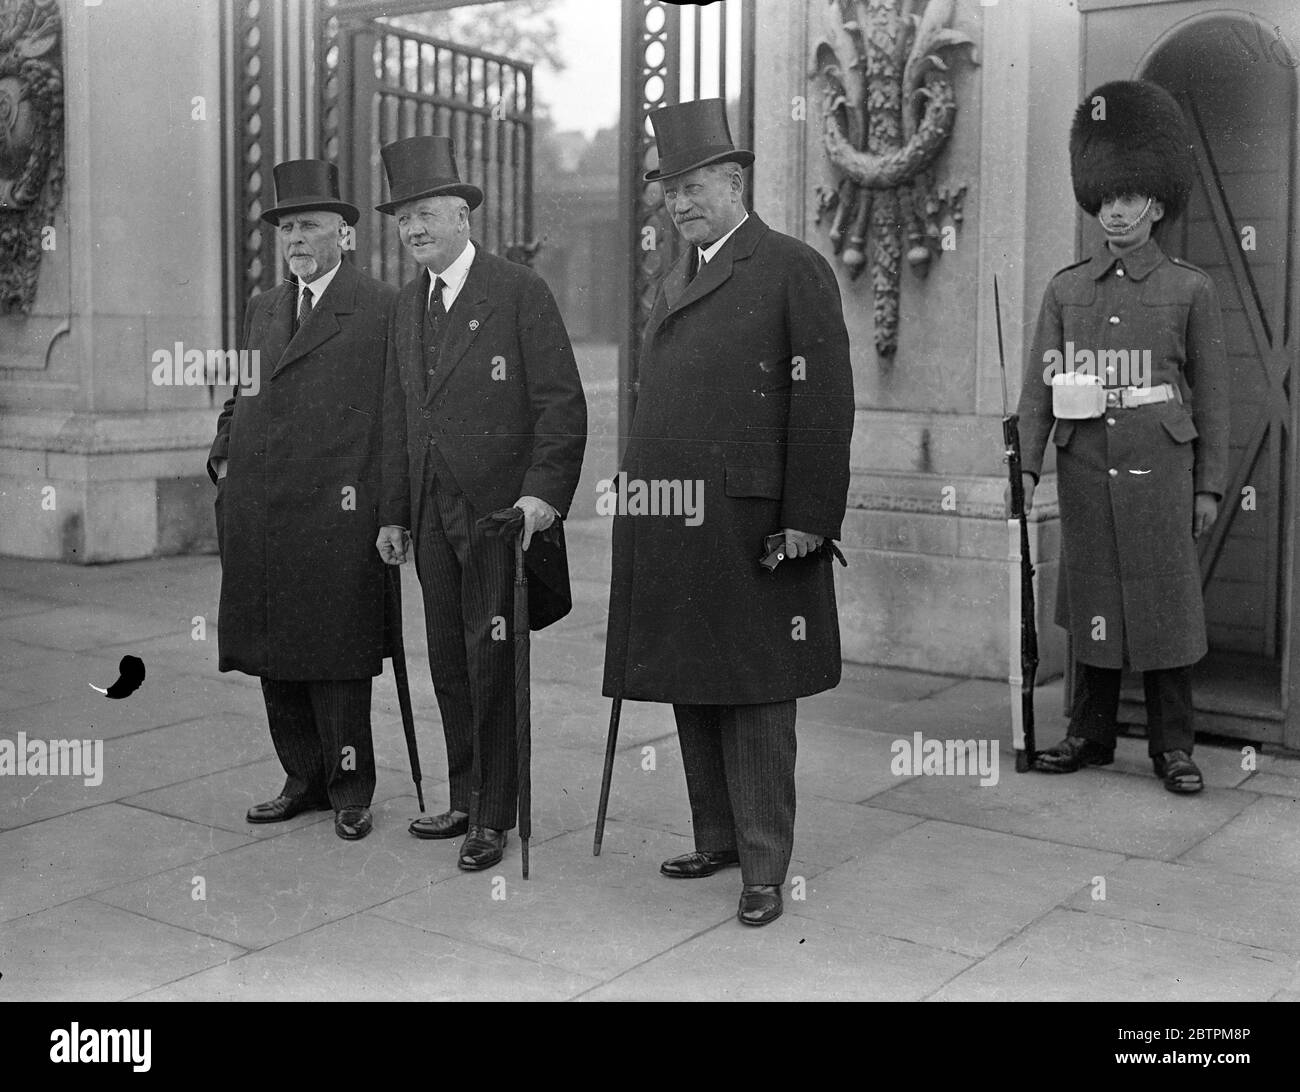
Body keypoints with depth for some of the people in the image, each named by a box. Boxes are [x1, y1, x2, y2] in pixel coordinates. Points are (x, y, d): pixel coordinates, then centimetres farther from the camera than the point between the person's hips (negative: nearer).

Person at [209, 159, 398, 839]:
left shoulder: (382, 309, -2)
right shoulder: (261, 310, 19)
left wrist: (378, 502, -10)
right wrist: (223, 457, 10)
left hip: (333, 519, -6)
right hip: (254, 520, 6)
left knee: (336, 661, 0)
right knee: (273, 657, 10)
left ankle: (351, 790, 13)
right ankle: (304, 780, 24)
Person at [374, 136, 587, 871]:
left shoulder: (520, 292, -6)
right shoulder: (408, 307, 15)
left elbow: (562, 403, -9)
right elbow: (399, 419, 18)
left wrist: (544, 493, -19)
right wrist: (394, 513, 14)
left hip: (500, 511, -6)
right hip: (434, 515, 6)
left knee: (492, 664, -2)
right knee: (450, 664, 10)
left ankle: (496, 816, 10)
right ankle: (466, 800, 23)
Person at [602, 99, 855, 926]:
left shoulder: (794, 269, -4)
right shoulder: (674, 284, 19)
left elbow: (825, 403, -10)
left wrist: (808, 519, -14)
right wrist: (639, 495, 11)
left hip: (748, 524, -7)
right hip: (667, 525, 7)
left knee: (754, 698, -1)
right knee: (692, 688, 13)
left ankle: (765, 867, 9)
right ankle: (718, 837, 28)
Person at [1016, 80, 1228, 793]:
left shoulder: (1190, 289, 2)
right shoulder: (1066, 289, 8)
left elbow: (1211, 392, 2)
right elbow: (1038, 384, 5)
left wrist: (1209, 484, -1)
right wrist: (1026, 464, -4)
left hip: (1159, 469, -2)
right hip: (1085, 468, 2)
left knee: (1166, 601, 2)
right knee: (1090, 601, 9)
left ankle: (1172, 746, 12)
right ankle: (1090, 734, 20)